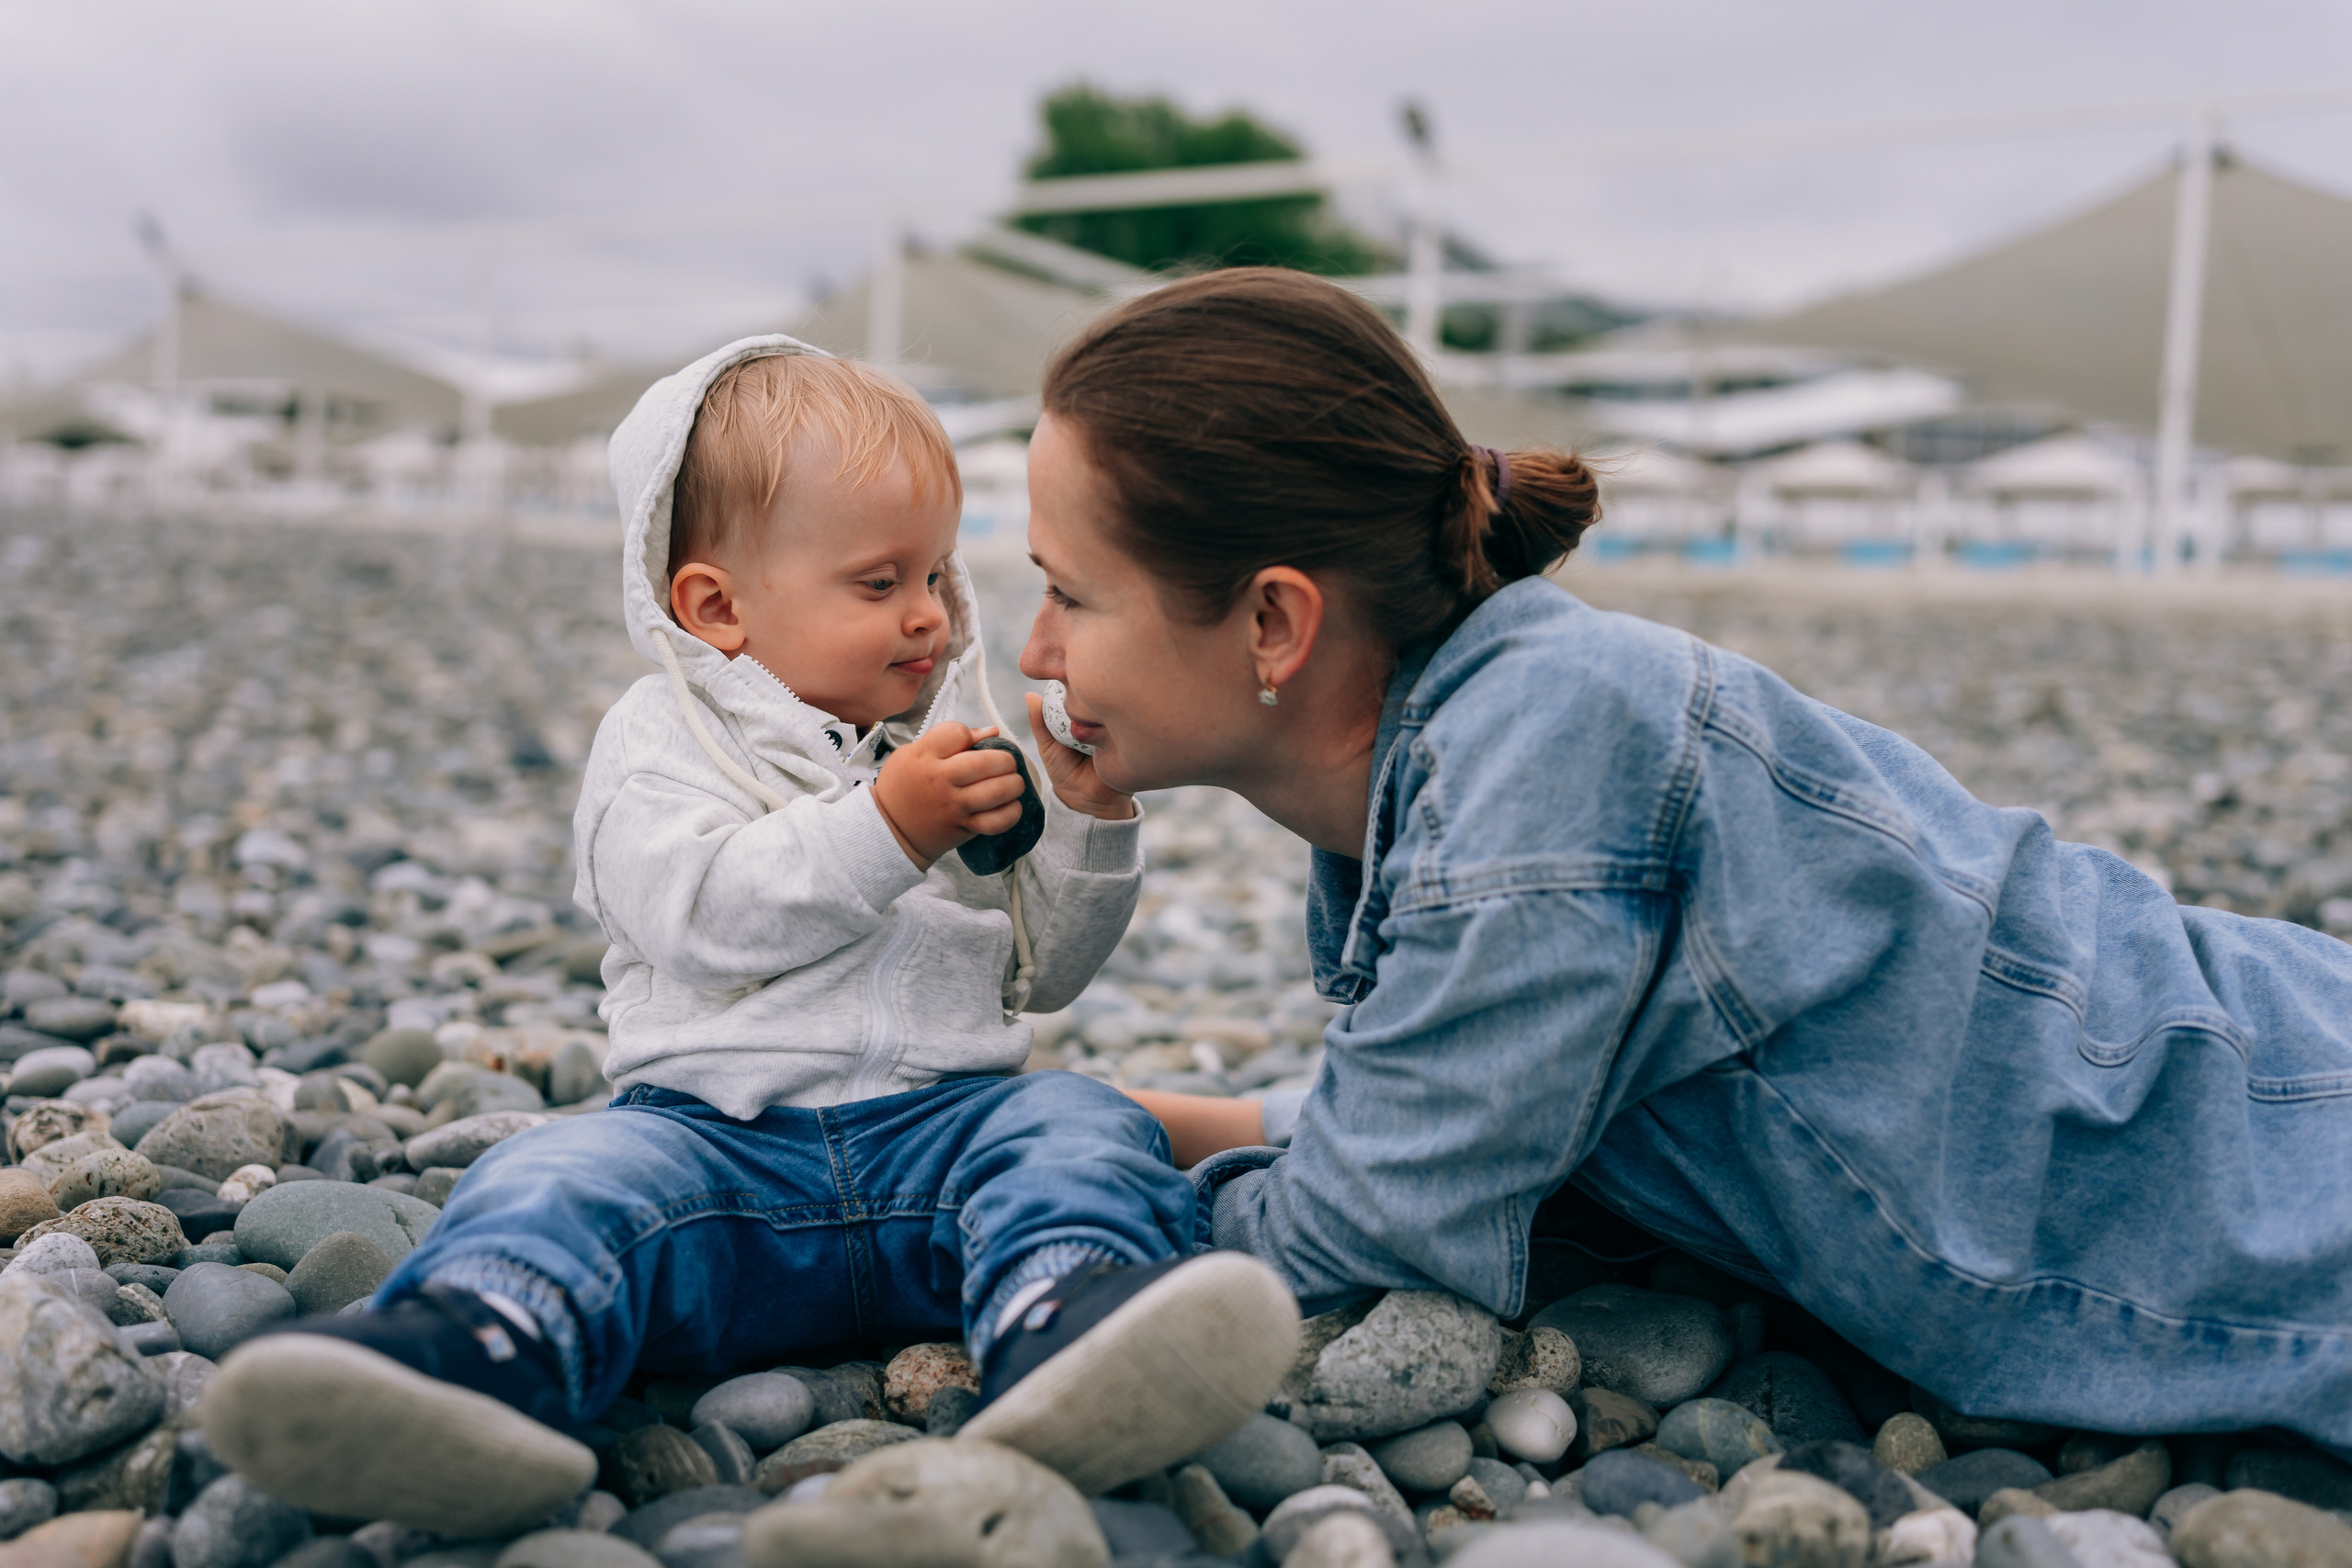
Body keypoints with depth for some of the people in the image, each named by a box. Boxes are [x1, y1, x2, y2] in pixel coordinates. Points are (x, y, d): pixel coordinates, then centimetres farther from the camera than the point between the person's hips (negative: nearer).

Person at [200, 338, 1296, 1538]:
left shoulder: (960, 745, 22)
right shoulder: (661, 737, 9)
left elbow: (1043, 967, 21)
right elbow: (705, 912, -10)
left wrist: (1087, 816, 6)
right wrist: (888, 826, -17)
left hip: (942, 1123, 3)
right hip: (721, 1131, -2)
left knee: (1075, 1126, -27)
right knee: (571, 1176, -29)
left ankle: (1063, 1343, -56)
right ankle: (471, 1358, -58)